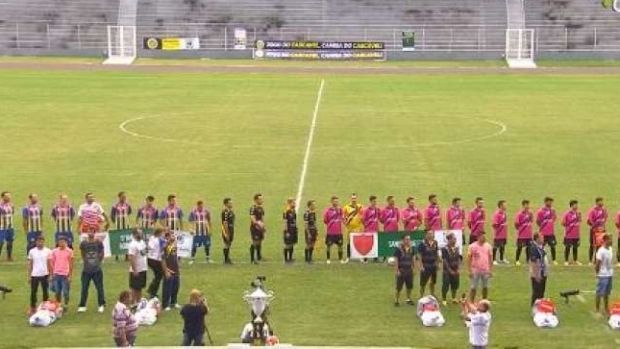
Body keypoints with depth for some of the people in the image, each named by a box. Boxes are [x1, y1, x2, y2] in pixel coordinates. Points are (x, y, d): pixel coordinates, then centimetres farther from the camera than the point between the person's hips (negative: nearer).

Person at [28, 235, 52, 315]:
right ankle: (33, 309, 13)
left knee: (45, 292, 6)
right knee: (33, 292, 4)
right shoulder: (32, 251, 1)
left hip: (44, 275, 0)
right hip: (34, 275, 0)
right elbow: (30, 264, 6)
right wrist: (29, 275, 2)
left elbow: (49, 264, 4)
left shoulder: (48, 251, 0)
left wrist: (50, 275, -1)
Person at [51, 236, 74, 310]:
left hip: (65, 274, -3)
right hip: (56, 274, 3)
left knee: (65, 293, 0)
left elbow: (71, 264, -2)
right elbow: (52, 263, 10)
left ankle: (65, 307, 11)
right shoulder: (54, 251, 5)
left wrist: (70, 275, -6)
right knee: (57, 292, 7)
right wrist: (52, 275, 7)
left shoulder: (69, 251, -3)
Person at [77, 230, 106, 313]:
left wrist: (98, 263, 7)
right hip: (86, 270, 1)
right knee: (84, 288, 5)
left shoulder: (99, 243, -6)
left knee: (99, 288, 5)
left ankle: (101, 305, 16)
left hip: (97, 270, -1)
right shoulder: (83, 243, -4)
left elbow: (101, 254, 8)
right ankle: (82, 306, 12)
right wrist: (86, 262, 9)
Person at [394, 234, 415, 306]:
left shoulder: (411, 249, 5)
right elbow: (396, 260, -9)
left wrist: (413, 268, 11)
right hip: (401, 270, -5)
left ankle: (408, 299, 27)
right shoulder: (399, 249, -10)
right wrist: (397, 270, -13)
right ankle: (396, 301, 9)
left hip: (409, 270, 5)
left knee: (409, 286, 11)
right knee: (399, 287, -1)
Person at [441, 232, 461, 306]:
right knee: (446, 285, -2)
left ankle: (454, 298, 27)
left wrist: (458, 269, 0)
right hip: (447, 271, -5)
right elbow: (445, 261, -13)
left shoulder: (456, 248, 6)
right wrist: (450, 270, -14)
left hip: (456, 271, 5)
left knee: (455, 285, 12)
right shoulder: (445, 249, -11)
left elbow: (459, 259, 9)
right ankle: (444, 300, 9)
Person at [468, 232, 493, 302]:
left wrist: (491, 270, 6)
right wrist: (470, 270, -10)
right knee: (474, 287, 1)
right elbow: (469, 259, -6)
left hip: (485, 270, 4)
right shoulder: (472, 246, -8)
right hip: (475, 270, -3)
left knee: (485, 287, 11)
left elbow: (490, 258, 9)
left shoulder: (488, 246, 3)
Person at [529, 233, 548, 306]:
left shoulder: (541, 247, 8)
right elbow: (533, 263, -23)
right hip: (537, 275, -9)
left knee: (542, 291, 17)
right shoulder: (534, 248, -22)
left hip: (543, 274, 9)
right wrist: (536, 275, -23)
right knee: (537, 292, -1)